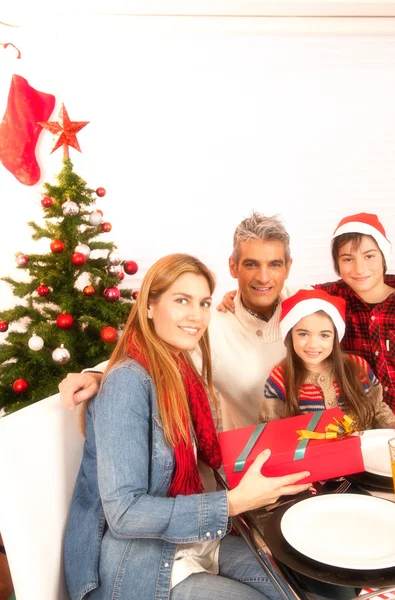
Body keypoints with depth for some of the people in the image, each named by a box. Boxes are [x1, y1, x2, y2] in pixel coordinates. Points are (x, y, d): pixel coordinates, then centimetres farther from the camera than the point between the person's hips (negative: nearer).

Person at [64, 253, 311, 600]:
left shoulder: (182, 373, 2)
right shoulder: (127, 381, -23)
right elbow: (124, 513, -25)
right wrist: (234, 502, -27)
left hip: (194, 539, 7)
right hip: (135, 565, -7)